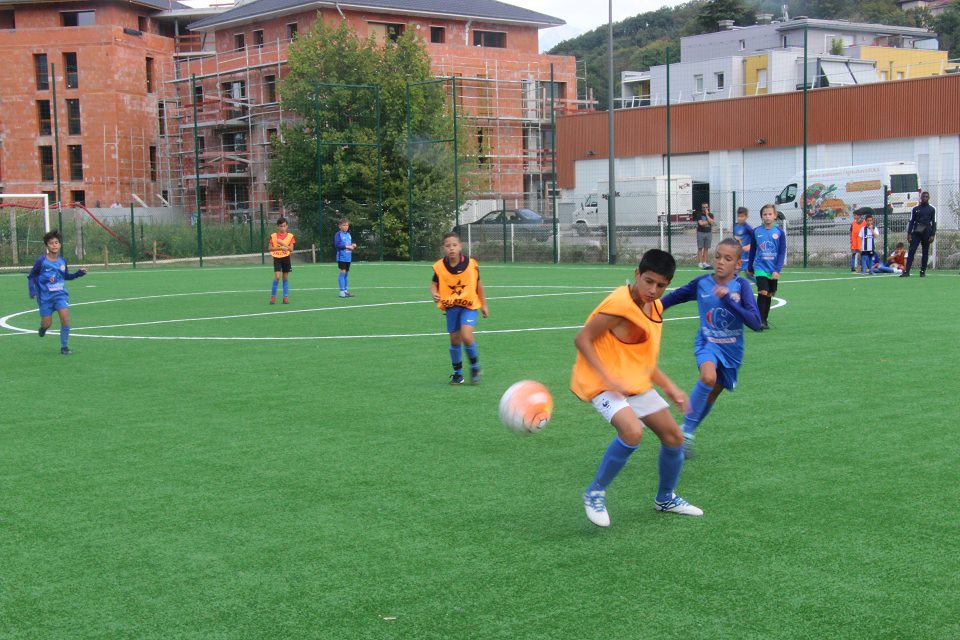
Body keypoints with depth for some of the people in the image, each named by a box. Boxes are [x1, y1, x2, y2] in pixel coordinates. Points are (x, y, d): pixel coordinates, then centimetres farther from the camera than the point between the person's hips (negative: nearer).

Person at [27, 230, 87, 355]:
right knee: (47, 323, 3)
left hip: (60, 294, 2)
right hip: (45, 296, -2)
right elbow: (31, 276, -2)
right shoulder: (41, 261, -12)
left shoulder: (62, 261, 0)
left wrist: (79, 273, 3)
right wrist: (32, 289, -15)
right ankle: (43, 327, 44)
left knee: (65, 317, -16)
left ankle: (64, 346, -3)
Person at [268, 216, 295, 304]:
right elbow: (270, 248, -4)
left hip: (286, 258, 2)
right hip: (277, 258, -2)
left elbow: (291, 249, -6)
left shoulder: (290, 236, 0)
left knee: (285, 278, 6)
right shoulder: (273, 236, -2)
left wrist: (282, 243, -19)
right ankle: (273, 296, -2)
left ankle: (286, 297, 12)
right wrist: (280, 248, -17)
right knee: (277, 277, -13)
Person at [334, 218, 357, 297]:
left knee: (346, 273, 12)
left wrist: (353, 245, -1)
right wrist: (346, 246, -21)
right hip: (342, 257, -7)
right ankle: (342, 292, -7)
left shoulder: (348, 234, 13)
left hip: (348, 257, 7)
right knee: (343, 272, -9)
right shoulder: (338, 234, -7)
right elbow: (337, 244, -18)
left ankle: (346, 290, 18)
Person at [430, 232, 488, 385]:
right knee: (454, 340, 7)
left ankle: (475, 367, 5)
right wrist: (434, 294, -20)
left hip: (469, 305, -2)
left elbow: (478, 283, 4)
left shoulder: (471, 264, -10)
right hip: (450, 306, 2)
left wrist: (483, 304, 11)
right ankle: (457, 373, 25)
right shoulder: (439, 266, -10)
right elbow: (434, 284, 4)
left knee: (466, 336, -19)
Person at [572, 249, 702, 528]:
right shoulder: (620, 303, -21)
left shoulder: (654, 306, 8)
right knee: (632, 431, -33)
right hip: (601, 382, -9)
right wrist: (607, 378, -27)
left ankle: (666, 499, 36)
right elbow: (582, 339, -20)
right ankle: (595, 493, -11)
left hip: (635, 383, 9)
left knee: (674, 437, 11)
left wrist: (669, 386, 14)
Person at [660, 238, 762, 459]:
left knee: (711, 396, 13)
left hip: (731, 349, 1)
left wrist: (728, 299, -31)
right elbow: (674, 296, 11)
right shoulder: (701, 283, -7)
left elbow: (755, 323, -22)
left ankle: (687, 433, 37)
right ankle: (686, 429, -19)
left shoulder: (741, 286, -12)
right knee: (709, 376, -32)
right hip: (707, 342, -1)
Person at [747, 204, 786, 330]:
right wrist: (750, 268, 16)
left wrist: (777, 270, -11)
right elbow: (752, 250, 10)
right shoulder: (756, 232, 0)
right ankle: (760, 321, -12)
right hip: (760, 268, -1)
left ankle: (764, 320, 22)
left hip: (773, 270, 1)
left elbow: (782, 252, -3)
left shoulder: (780, 232, -3)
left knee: (769, 295, 10)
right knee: (762, 293, -16)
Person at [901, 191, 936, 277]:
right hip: (916, 233, 1)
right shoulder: (915, 209, 10)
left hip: (926, 234, -1)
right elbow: (911, 221, 9)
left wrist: (932, 235, -5)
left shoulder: (932, 209, 6)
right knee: (911, 251, -9)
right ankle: (907, 271, -14)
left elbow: (934, 223, 4)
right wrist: (909, 233, 0)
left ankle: (923, 272, 9)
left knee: (925, 253, 3)